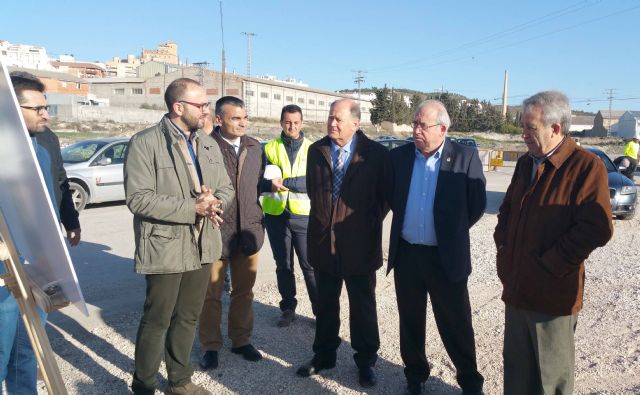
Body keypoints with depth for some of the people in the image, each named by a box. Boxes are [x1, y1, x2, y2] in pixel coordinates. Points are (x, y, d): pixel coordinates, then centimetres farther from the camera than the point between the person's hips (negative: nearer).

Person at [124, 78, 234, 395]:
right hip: (166, 247, -6)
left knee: (187, 318, 17)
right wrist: (192, 208, -22)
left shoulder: (209, 144, 10)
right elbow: (138, 198, -18)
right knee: (157, 321, 7)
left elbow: (226, 188, 11)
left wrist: (215, 203, -12)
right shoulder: (145, 142, -11)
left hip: (202, 245, 6)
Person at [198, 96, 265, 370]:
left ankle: (241, 340, 33)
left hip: (248, 231, 5)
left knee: (244, 291, 16)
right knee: (211, 294, 10)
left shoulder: (255, 147, 7)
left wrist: (258, 218, 7)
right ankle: (210, 346, 27)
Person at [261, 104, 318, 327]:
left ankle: (320, 310, 12)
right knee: (283, 265, 13)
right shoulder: (269, 148, 6)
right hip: (276, 215, 2)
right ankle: (288, 308, 27)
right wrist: (270, 184, -20)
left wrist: (284, 182, -20)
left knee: (310, 265, -1)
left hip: (303, 215, -2)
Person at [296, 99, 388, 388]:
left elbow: (385, 195, 0)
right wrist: (322, 216, 11)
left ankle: (365, 361, 29)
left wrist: (371, 223, -1)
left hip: (360, 243, -3)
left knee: (363, 306, 12)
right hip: (323, 241, 4)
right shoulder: (316, 150, 4)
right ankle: (324, 355, 35)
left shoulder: (376, 154, -8)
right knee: (325, 304, 17)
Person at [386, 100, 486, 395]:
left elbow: (477, 204, -1)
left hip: (446, 256, -3)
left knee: (456, 323, 9)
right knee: (410, 321, 16)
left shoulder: (465, 157, -8)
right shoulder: (399, 156, 1)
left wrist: (452, 232, 7)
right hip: (406, 253, 3)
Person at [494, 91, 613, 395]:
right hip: (516, 289, 7)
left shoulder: (586, 166, -13)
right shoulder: (525, 163, 10)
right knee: (517, 369, 21)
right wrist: (504, 249, 7)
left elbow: (597, 228, -20)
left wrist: (548, 266, -17)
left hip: (552, 294, -6)